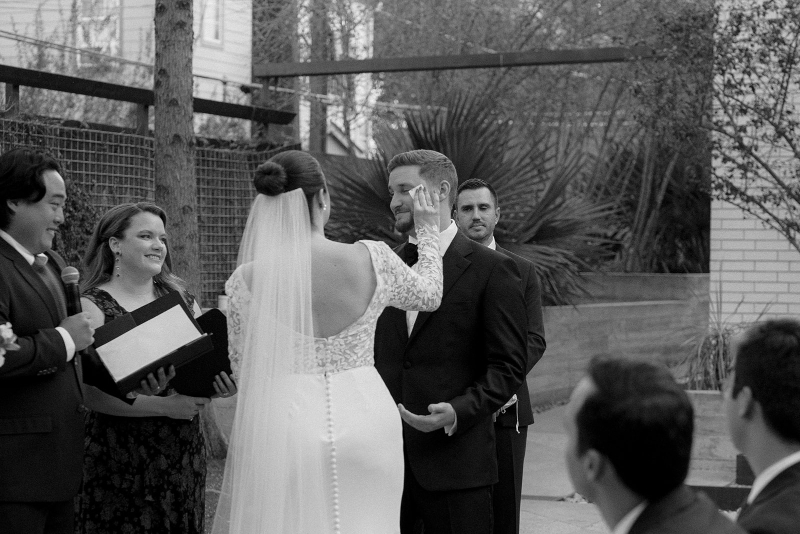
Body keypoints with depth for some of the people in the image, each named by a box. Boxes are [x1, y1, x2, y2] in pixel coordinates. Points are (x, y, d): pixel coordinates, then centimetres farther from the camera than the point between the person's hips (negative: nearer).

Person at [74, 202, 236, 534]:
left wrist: (225, 382, -11)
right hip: (120, 457, -5)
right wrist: (165, 406, -20)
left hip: (183, 453, 5)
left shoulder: (179, 295, 9)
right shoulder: (93, 305, -6)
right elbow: (92, 392, -14)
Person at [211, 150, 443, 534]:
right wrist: (428, 229, 29)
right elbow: (429, 294, 15)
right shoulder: (373, 260, -6)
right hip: (366, 419, 1)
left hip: (283, 425, -1)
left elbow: (242, 370, 1)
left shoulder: (246, 281, -8)